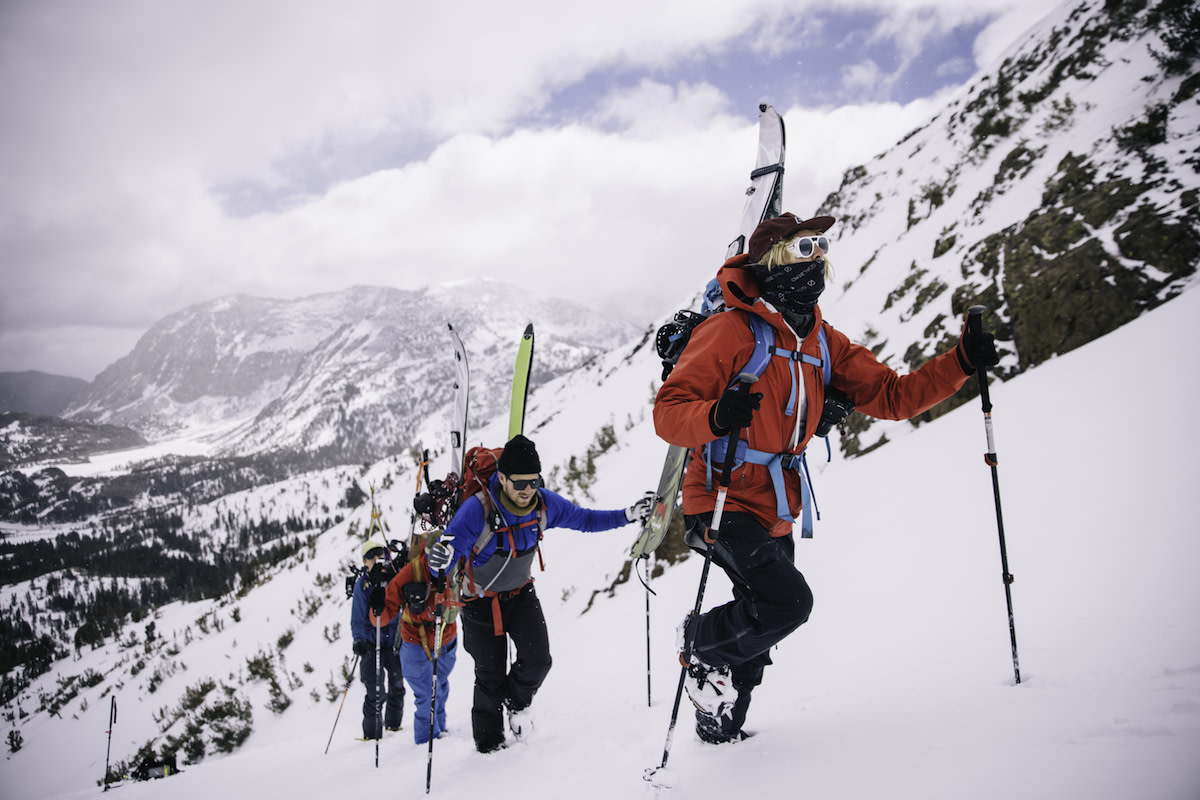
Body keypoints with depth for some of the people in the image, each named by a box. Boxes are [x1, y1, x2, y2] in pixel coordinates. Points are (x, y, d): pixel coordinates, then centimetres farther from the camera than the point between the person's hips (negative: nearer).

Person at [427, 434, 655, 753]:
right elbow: (442, 564, -32)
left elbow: (585, 519, 0)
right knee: (491, 677, 2)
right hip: (482, 601, -3)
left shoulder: (545, 504, -17)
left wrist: (630, 515, -11)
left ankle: (516, 703, 23)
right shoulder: (477, 509, -32)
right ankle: (488, 742, 27)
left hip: (521, 594, 3)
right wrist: (442, 558, -57)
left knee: (537, 660, -11)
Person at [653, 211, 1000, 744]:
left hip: (776, 518, 8)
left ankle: (719, 728, 39)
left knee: (763, 625, 16)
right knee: (788, 601, -24)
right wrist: (715, 417, -41)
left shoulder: (823, 342, 7)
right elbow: (668, 413, -18)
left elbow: (891, 396, 6)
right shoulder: (732, 330, -15)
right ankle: (700, 641, 6)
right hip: (725, 505, -8)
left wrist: (961, 362, -7)